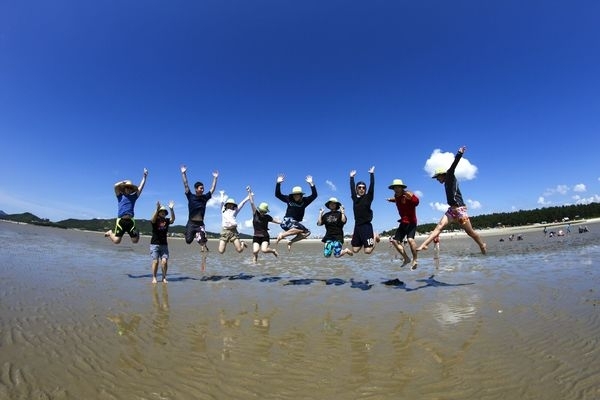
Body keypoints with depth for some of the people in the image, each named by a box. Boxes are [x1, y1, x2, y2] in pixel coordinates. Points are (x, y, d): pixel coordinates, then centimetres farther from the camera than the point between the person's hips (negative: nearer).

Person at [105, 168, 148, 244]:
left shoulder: (134, 197, 15)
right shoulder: (120, 196, 10)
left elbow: (141, 187, 11)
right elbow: (116, 185, -5)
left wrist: (144, 176, 8)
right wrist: (125, 181, 12)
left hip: (130, 220, 2)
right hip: (121, 220, -2)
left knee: (135, 240, -2)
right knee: (116, 241, -3)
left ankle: (136, 233, 33)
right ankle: (110, 233, 29)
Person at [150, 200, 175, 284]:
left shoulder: (167, 221, 6)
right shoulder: (155, 220, 1)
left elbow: (173, 219, -13)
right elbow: (153, 219, -22)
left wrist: (171, 209, -28)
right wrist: (157, 208, -36)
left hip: (164, 245, 2)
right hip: (154, 244, -2)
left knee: (164, 261, -7)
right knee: (155, 261, -6)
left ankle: (164, 278, 5)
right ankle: (154, 278, 9)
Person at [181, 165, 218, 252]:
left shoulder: (205, 197, 4)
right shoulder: (191, 197, -1)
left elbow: (212, 189, 7)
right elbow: (186, 185, -5)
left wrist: (215, 178, 4)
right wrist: (183, 173, -10)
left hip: (200, 224, 1)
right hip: (191, 223, -1)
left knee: (203, 242, -12)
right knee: (188, 240, 2)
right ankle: (194, 235, 35)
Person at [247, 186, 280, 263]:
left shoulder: (267, 217, 0)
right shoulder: (255, 213, -2)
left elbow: (277, 221, 3)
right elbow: (252, 203, -8)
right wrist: (249, 192, -14)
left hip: (265, 236, 0)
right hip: (256, 236, 1)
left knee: (264, 250, -20)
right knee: (255, 251, -19)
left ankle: (273, 250, 11)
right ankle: (254, 262, 6)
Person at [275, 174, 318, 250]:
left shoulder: (304, 201, 3)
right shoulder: (289, 199, 1)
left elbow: (314, 195, -7)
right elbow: (277, 194, 4)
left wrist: (311, 184, -15)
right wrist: (278, 183, -5)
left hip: (296, 223, 5)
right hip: (287, 221, -5)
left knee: (307, 232, -12)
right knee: (301, 229, -30)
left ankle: (291, 241, -2)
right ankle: (282, 235, -21)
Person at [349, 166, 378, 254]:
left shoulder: (368, 197, -1)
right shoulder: (355, 198, 8)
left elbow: (372, 186, -7)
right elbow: (352, 187, 19)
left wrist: (372, 174, -4)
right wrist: (352, 177, 23)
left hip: (367, 226, -4)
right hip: (357, 226, 4)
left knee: (367, 251, -8)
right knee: (355, 250, 6)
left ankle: (374, 237, 19)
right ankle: (362, 242, 34)